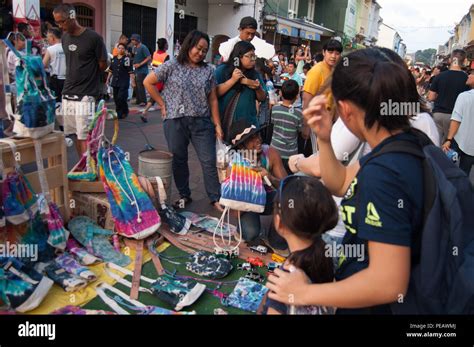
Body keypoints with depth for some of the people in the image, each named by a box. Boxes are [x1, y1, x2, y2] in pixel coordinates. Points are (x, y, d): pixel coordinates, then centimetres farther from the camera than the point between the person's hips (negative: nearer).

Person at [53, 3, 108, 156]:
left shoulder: (93, 37, -11)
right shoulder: (65, 37, 9)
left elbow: (103, 65, -4)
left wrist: (87, 77, 5)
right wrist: (74, 78, 8)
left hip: (85, 95, -7)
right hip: (67, 94, 7)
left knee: (84, 136, -7)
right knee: (75, 135, 12)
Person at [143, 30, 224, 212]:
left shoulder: (208, 71, 7)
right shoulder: (171, 66, 0)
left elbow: (212, 99, 7)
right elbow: (148, 82, 4)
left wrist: (217, 124, 3)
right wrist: (163, 104, 0)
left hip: (202, 122, 1)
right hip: (175, 121, -1)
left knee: (209, 161, 0)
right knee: (179, 161, 9)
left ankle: (216, 198, 12)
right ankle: (184, 196, 26)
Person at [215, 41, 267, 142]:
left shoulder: (255, 74, 9)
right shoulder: (222, 70, -2)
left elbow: (262, 98, 12)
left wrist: (258, 88, -10)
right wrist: (233, 80, -18)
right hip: (223, 122, -3)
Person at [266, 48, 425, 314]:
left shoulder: (384, 173, -34)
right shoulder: (404, 142, -4)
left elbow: (388, 283, -33)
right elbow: (340, 185, 6)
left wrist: (304, 293, -23)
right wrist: (324, 138, -9)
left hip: (370, 305, -7)